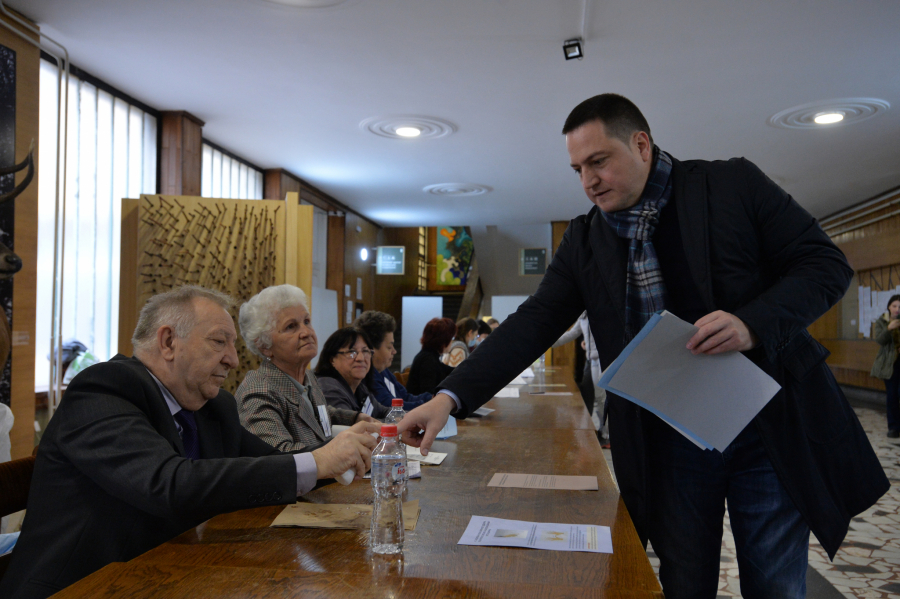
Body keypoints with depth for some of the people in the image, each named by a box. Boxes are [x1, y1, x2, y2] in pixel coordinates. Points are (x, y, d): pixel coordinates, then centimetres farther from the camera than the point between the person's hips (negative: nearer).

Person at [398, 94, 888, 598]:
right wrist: (450, 398, -14)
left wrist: (754, 323, -23)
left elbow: (826, 263, -3)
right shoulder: (585, 241, 4)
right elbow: (533, 324, -2)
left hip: (771, 428, -1)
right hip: (668, 445, 2)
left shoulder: (734, 184, -4)